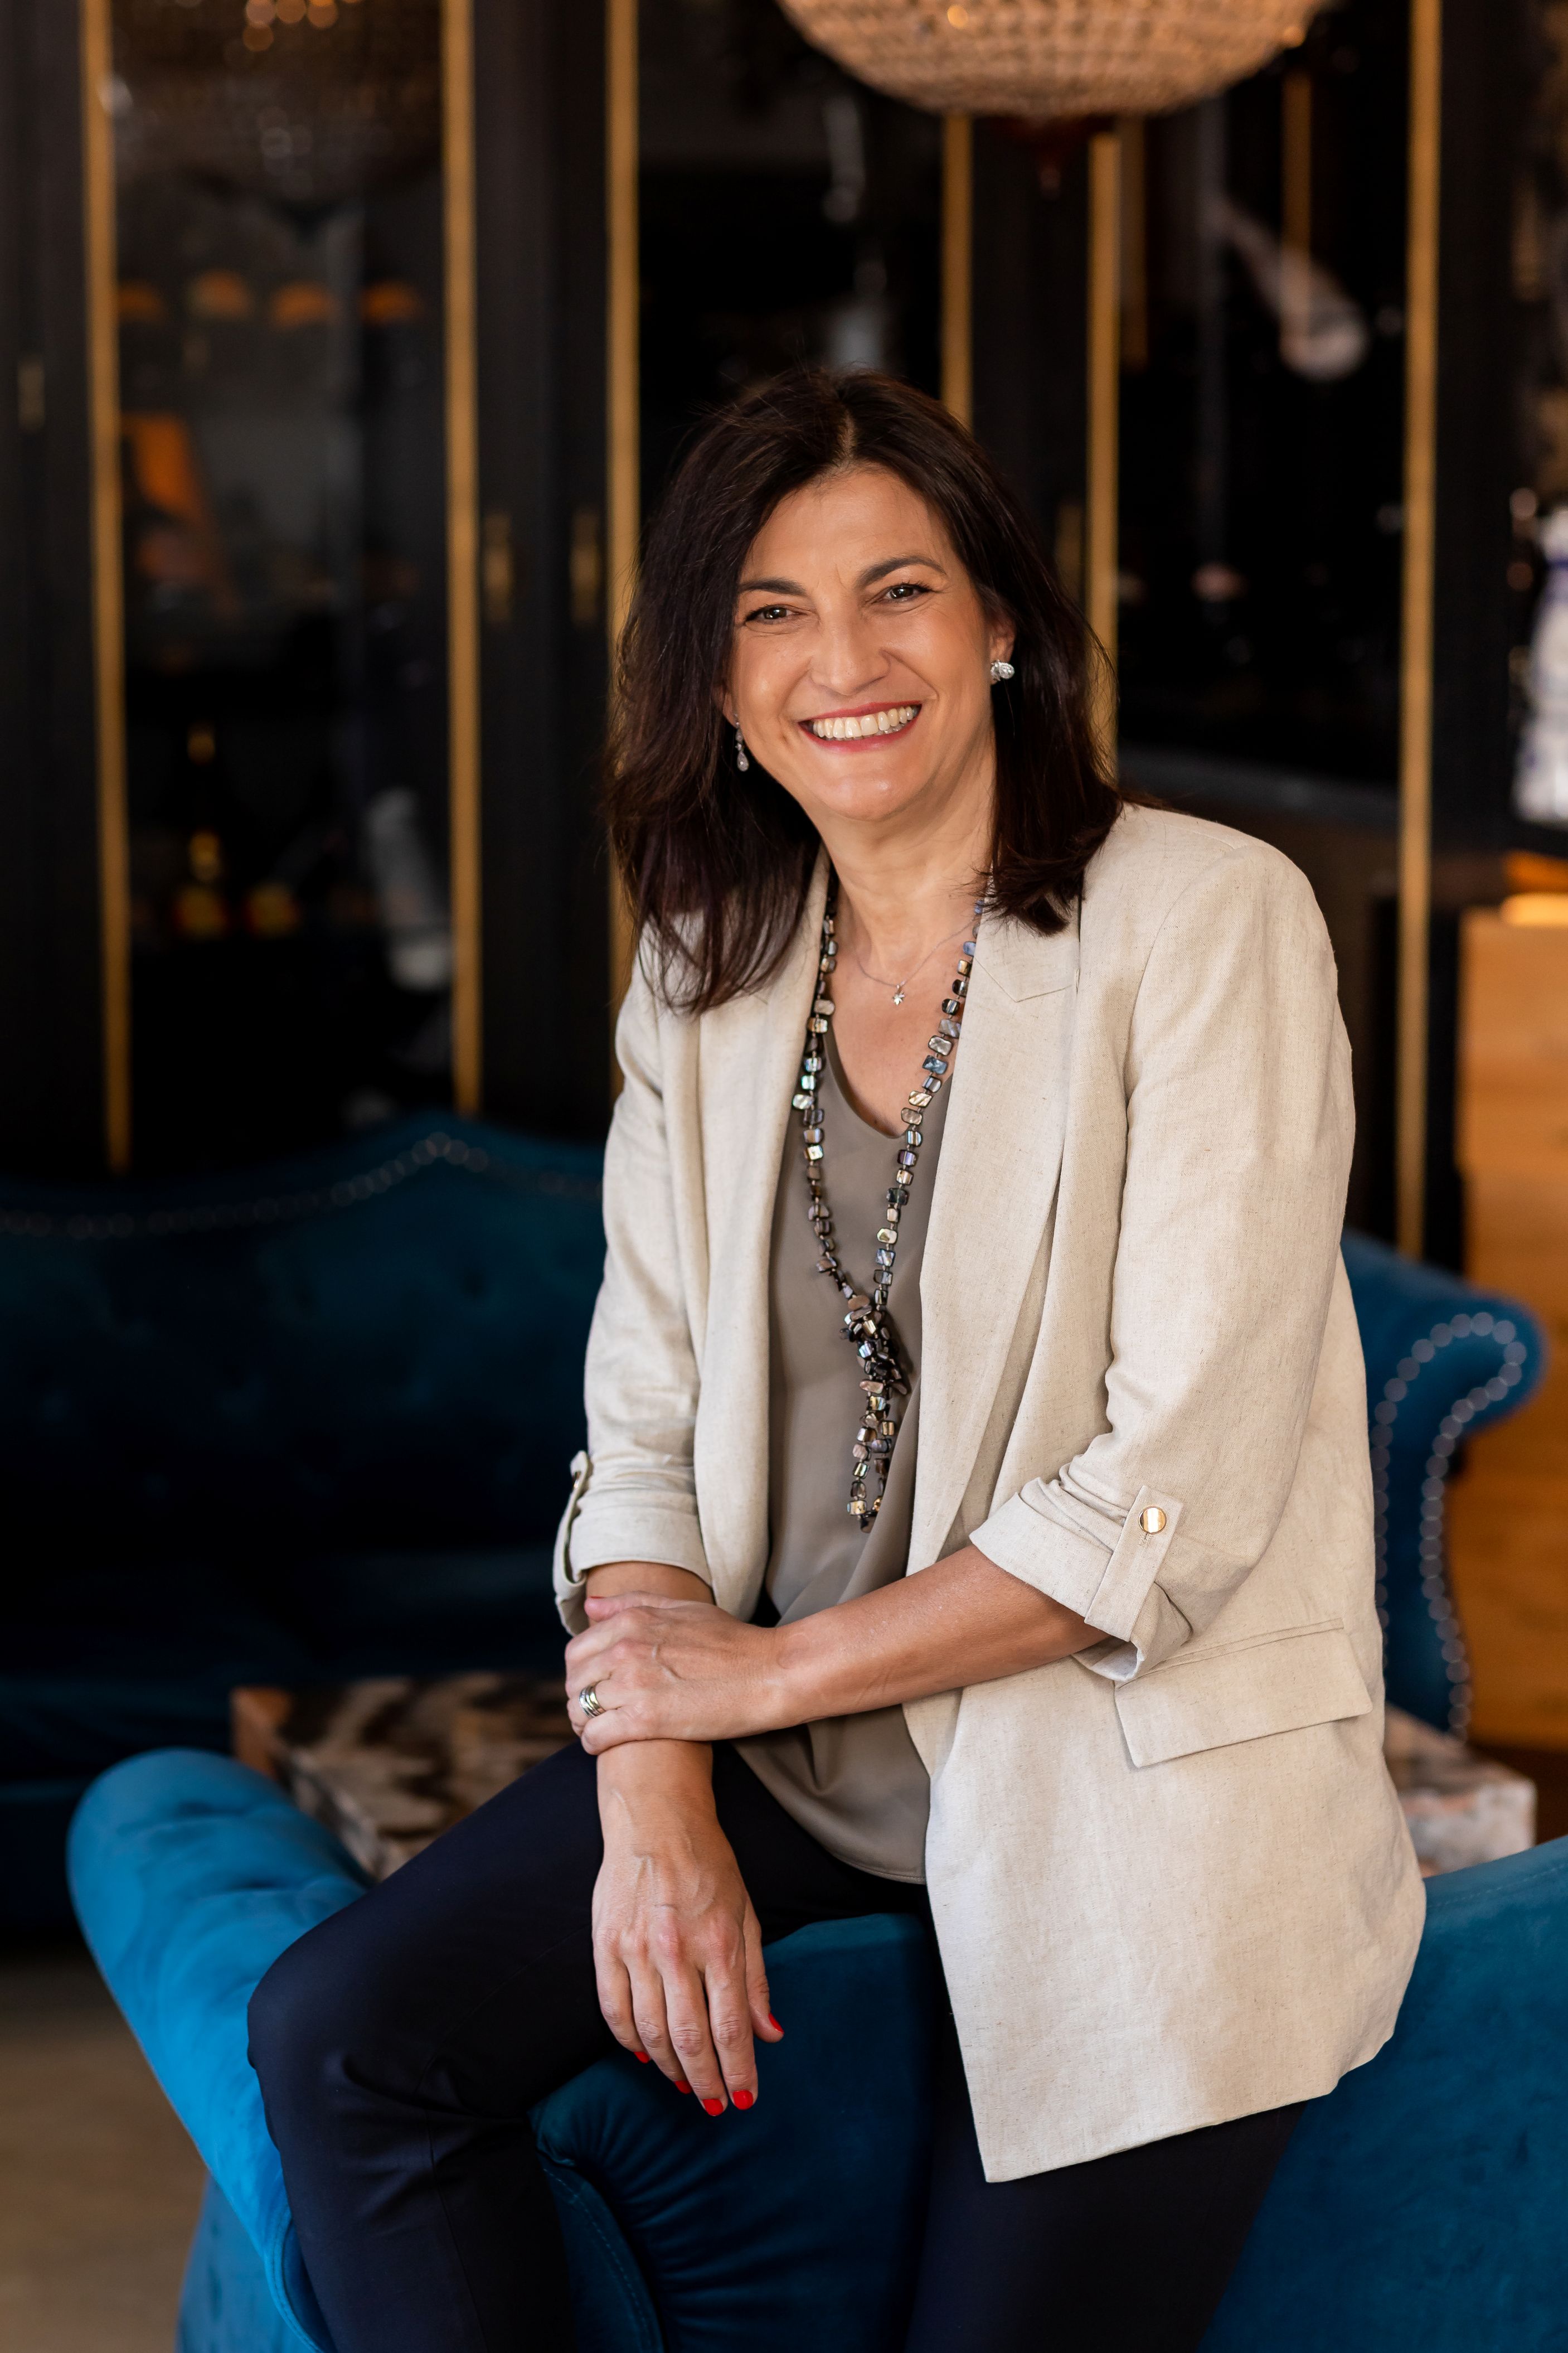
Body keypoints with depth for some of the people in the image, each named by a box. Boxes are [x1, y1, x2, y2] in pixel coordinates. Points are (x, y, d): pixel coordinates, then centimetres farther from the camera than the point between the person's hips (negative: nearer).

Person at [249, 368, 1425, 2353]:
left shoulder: (1209, 923, -14)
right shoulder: (707, 965, 5)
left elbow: (1182, 1497, -18)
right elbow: (645, 1427, 5)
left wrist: (765, 1673, -12)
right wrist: (655, 1802, -12)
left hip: (1139, 1781, -5)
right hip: (785, 1745, 5)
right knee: (339, 2034, -7)